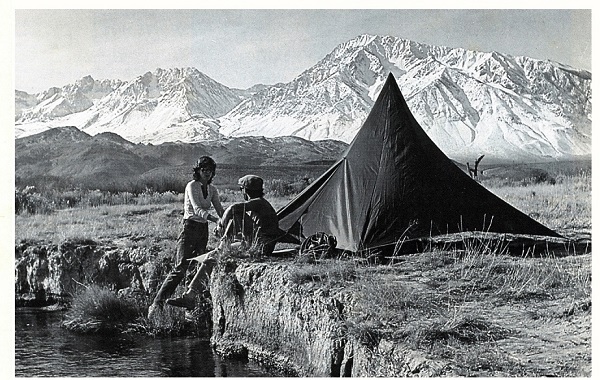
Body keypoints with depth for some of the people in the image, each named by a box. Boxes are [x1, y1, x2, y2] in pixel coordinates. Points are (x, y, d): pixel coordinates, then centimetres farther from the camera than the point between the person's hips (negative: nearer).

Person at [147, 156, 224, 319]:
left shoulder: (212, 190, 11)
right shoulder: (192, 186, -9)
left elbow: (220, 210, 8)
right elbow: (197, 210, -21)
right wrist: (216, 220, -34)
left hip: (203, 230, 7)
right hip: (190, 228, -7)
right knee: (180, 269, -14)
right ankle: (157, 304, -11)